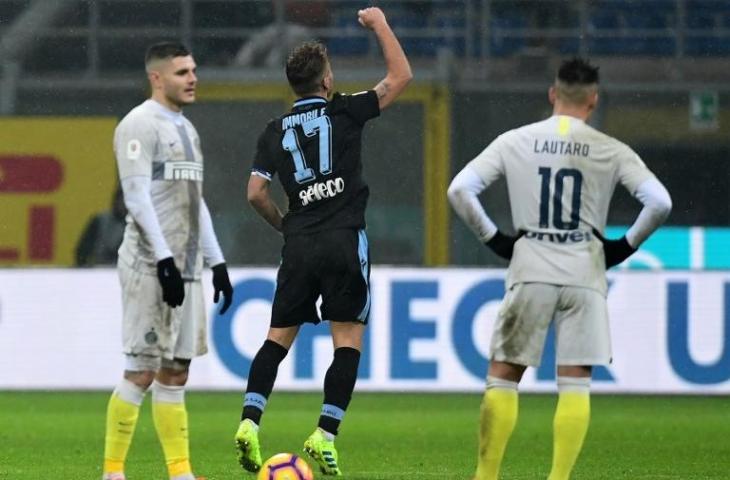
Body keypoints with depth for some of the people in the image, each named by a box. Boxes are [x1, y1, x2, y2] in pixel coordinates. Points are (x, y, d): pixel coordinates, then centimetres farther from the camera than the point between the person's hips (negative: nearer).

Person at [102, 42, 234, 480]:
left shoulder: (186, 129, 19)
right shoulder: (140, 125, -8)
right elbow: (137, 198, -15)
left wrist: (217, 263, 17)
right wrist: (165, 260, -21)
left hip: (186, 266, 8)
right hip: (151, 264, -8)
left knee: (175, 373, 6)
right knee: (142, 370, -9)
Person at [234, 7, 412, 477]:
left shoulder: (275, 131, 9)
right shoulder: (344, 112, -1)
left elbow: (256, 193, 6)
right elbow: (401, 76, 4)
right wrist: (381, 25, 15)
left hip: (298, 245, 4)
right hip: (344, 242, -4)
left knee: (279, 337, 10)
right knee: (349, 341, 1)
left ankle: (250, 420, -6)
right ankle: (326, 434, -9)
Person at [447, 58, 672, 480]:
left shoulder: (514, 142, 2)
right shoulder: (611, 151, -1)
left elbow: (460, 190, -3)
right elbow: (660, 202, -9)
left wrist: (494, 239, 7)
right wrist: (626, 246, 5)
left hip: (531, 270, 0)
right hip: (585, 272, 0)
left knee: (503, 376, 9)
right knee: (575, 384, 3)